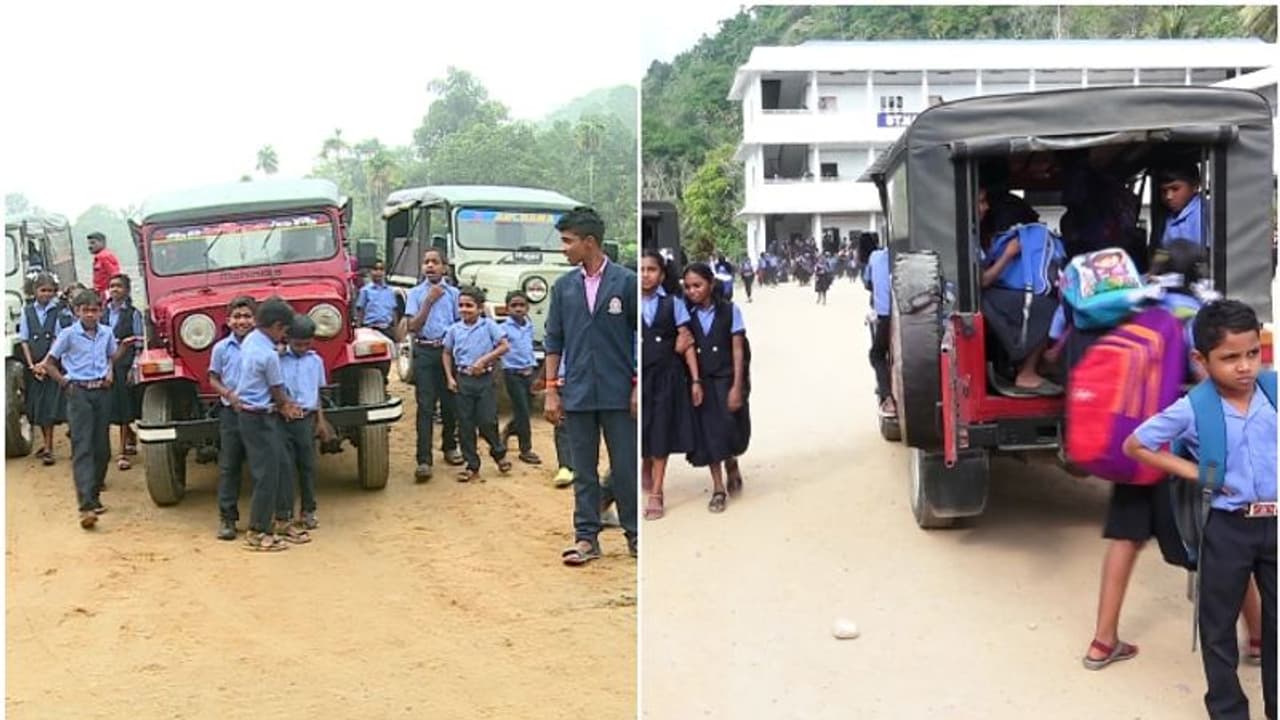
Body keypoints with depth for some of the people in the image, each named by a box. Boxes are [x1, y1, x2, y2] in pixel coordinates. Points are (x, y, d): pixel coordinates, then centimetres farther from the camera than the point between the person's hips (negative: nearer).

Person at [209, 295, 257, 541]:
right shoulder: (221, 348, 1)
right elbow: (214, 379, 6)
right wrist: (229, 394, -9)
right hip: (230, 412, 0)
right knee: (229, 466, 3)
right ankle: (227, 517, 8)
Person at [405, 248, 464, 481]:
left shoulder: (453, 293, 7)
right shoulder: (415, 294, 5)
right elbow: (413, 326, -5)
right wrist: (429, 301, -11)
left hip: (448, 350, 1)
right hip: (424, 351, -1)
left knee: (450, 403, 9)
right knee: (425, 407, -7)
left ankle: (449, 447, 30)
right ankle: (424, 460, -12)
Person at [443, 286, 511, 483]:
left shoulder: (489, 325, -3)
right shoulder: (454, 329, 6)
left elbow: (504, 346, -6)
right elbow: (447, 354, 15)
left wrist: (484, 360, -15)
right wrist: (450, 378, 5)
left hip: (484, 378, -3)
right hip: (462, 379, 3)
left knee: (487, 421, -4)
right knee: (465, 425, 4)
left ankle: (498, 452, 25)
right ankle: (472, 466, 12)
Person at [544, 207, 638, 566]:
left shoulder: (626, 282, -3)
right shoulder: (563, 287, 7)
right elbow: (554, 341, 10)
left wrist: (639, 386, -6)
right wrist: (551, 390, 4)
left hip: (618, 392, -3)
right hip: (578, 394, 3)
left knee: (625, 468, 4)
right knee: (584, 471, 9)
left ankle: (635, 535, 17)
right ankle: (586, 538, 17)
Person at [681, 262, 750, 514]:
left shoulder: (729, 311, -4)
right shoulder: (686, 315, 2)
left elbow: (738, 351, -5)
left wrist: (737, 387, -10)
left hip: (726, 379, -2)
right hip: (700, 381, 2)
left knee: (729, 427, -6)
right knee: (708, 432, 2)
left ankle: (731, 463, 28)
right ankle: (718, 488, 13)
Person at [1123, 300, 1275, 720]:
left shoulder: (1274, 393, -5)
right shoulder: (1192, 411, -12)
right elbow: (1134, 446, -4)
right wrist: (1193, 472, -8)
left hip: (1273, 524, 2)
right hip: (1227, 528, -2)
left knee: (1275, 622, 13)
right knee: (1219, 624, 9)